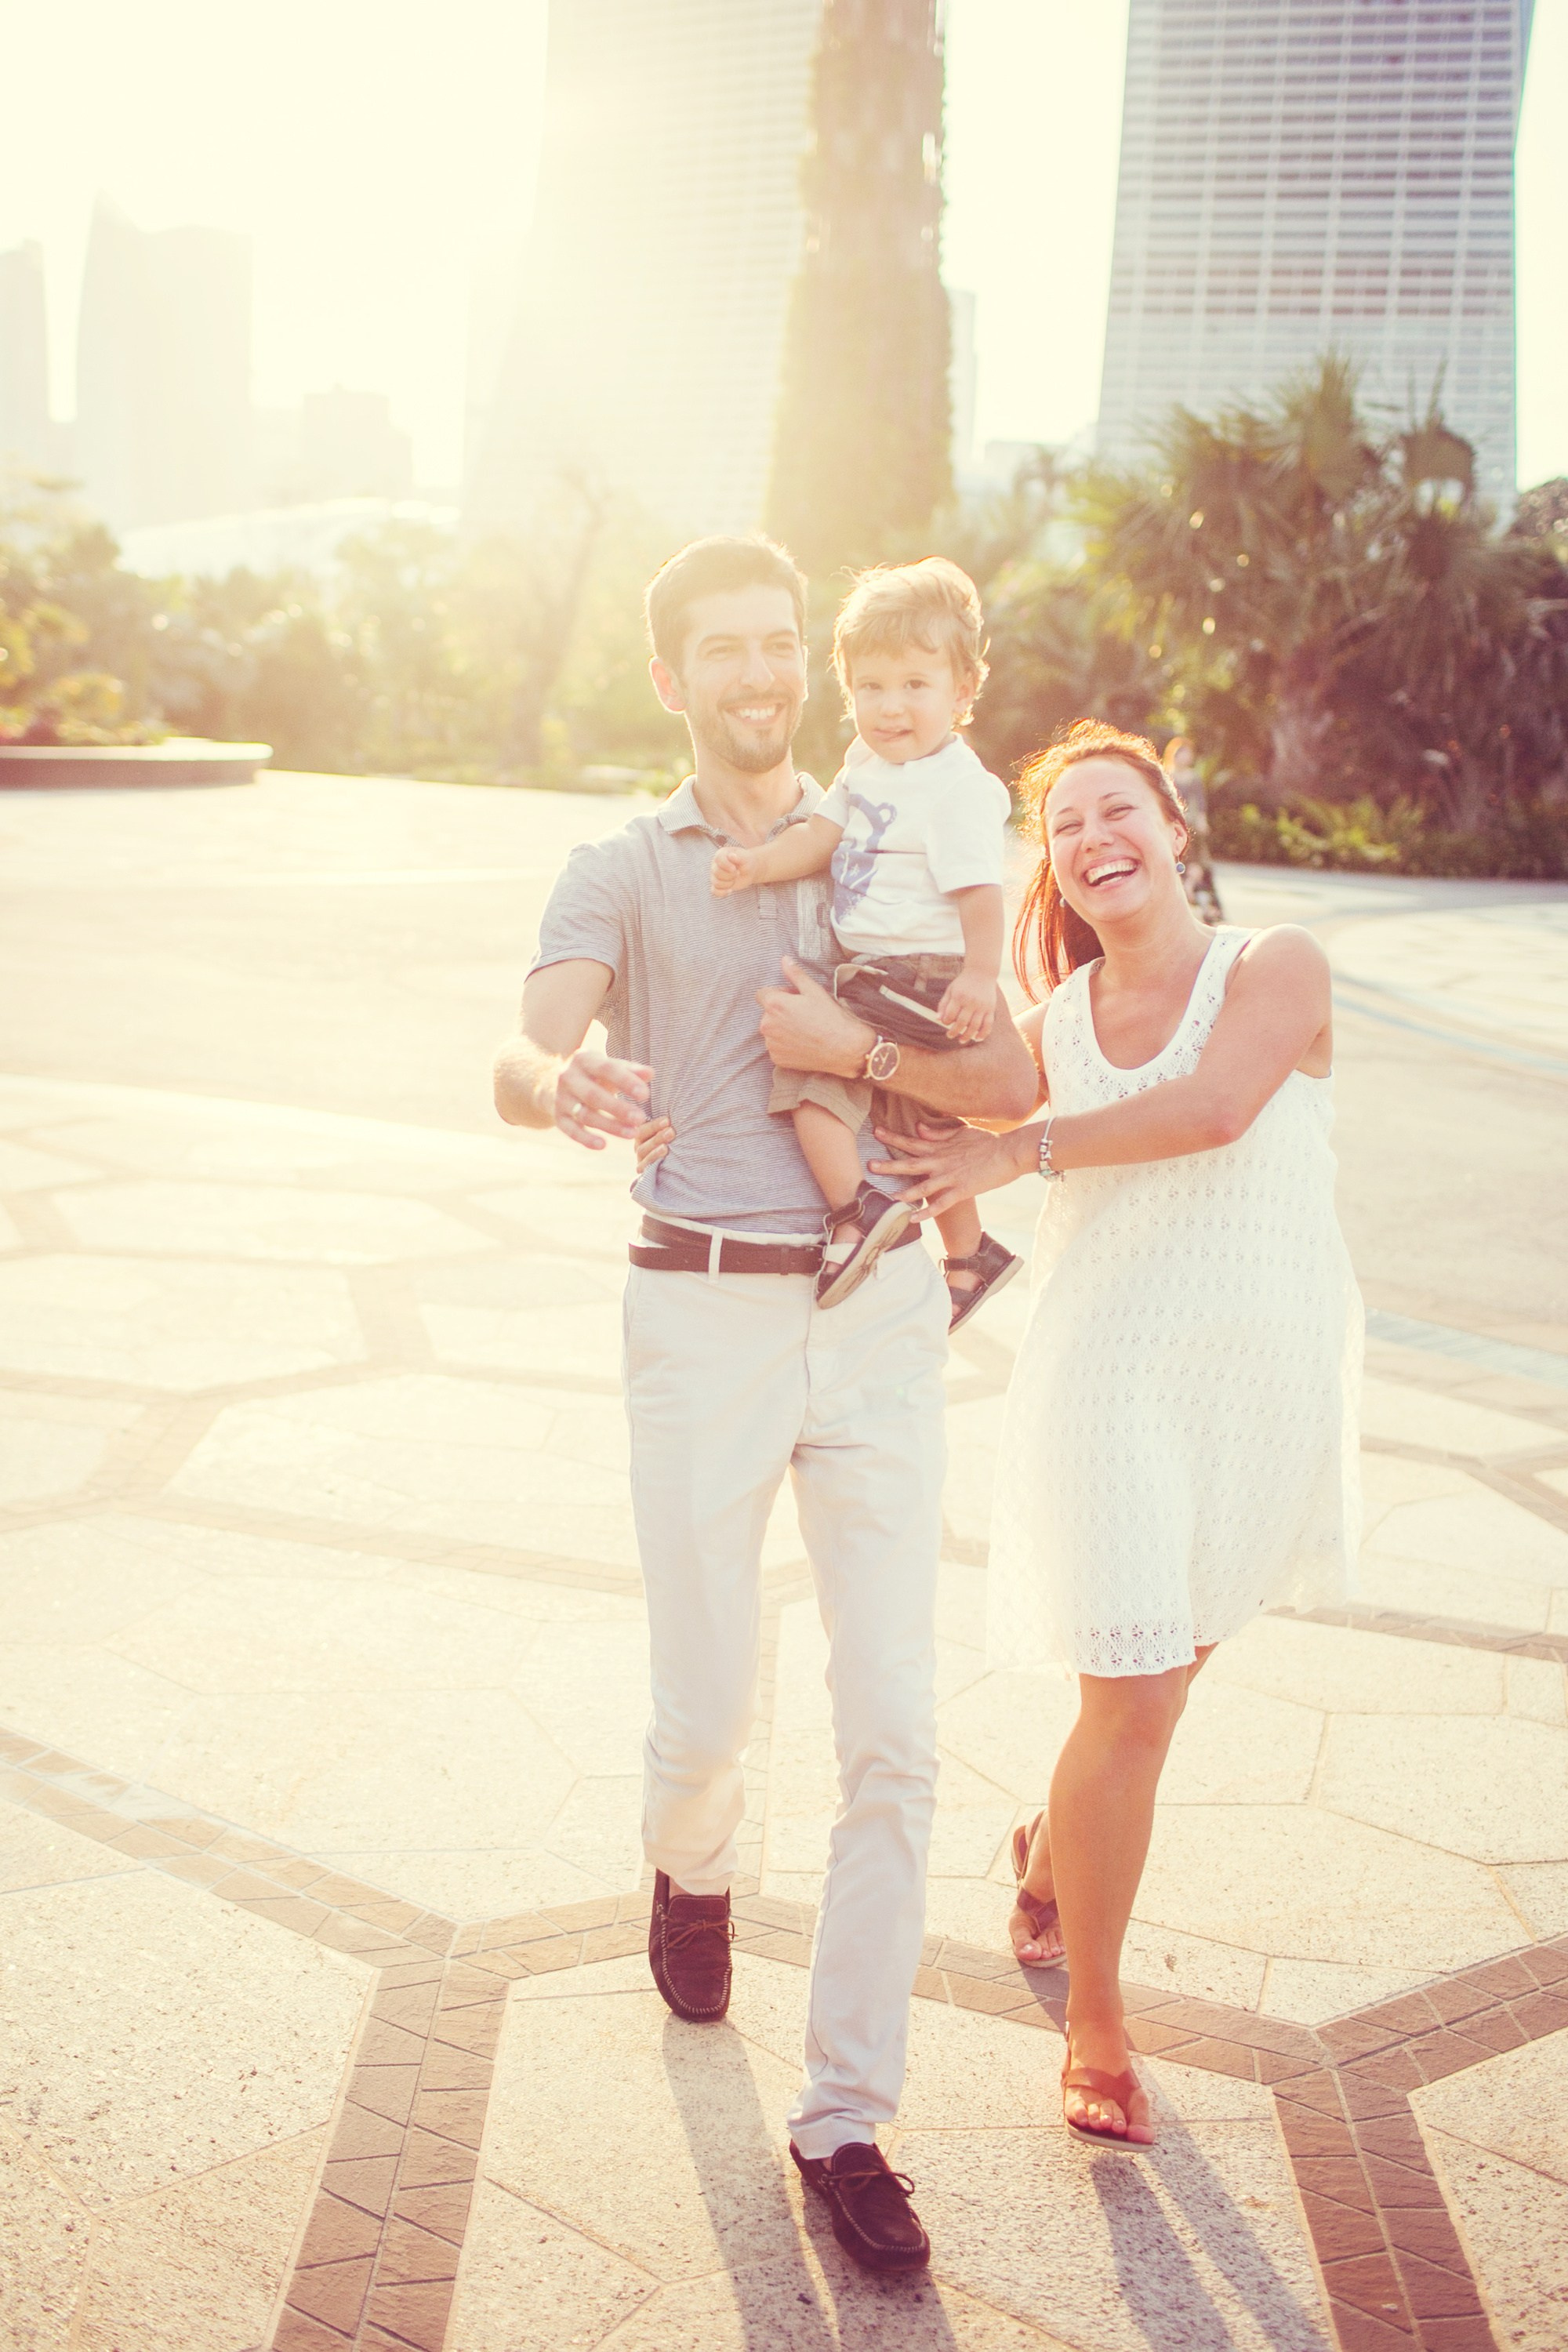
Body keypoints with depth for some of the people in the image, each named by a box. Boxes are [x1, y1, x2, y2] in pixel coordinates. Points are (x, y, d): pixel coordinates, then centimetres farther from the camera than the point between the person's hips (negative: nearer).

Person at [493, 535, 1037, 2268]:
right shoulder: (620, 871, 5)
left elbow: (1012, 1084, 4)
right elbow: (521, 1060, -15)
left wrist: (851, 1047, -13)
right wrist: (568, 1088, -40)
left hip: (877, 1306, 2)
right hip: (703, 1318, -1)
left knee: (893, 1727, -4)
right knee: (707, 1710, 5)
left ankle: (846, 2114, 7)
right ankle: (691, 1867, 43)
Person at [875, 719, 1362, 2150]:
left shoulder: (1275, 969, -6)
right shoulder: (1050, 1027, 3)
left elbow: (1212, 1107, -22)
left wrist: (1020, 1150, -19)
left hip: (1265, 1382, 1)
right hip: (1112, 1378, 0)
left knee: (1166, 1668, 16)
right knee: (1134, 1705, -5)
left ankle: (1053, 1851, 47)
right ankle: (1096, 2029, 12)